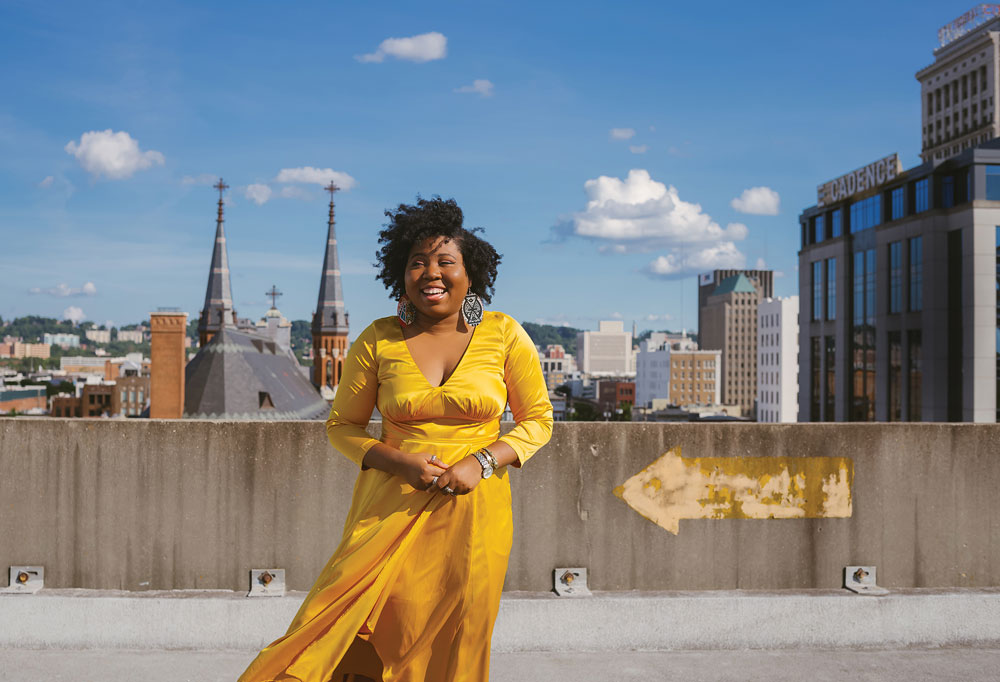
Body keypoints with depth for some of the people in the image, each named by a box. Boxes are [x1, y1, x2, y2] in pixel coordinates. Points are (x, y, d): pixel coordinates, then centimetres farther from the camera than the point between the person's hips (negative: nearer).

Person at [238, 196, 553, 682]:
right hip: (391, 507, 0)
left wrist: (481, 462, -11)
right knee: (371, 634, -7)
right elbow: (341, 425, 7)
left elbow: (537, 419, 5)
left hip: (472, 510, 0)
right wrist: (400, 462, -11)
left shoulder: (503, 334, 0)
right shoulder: (378, 341, 0)